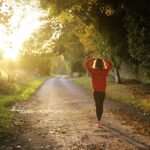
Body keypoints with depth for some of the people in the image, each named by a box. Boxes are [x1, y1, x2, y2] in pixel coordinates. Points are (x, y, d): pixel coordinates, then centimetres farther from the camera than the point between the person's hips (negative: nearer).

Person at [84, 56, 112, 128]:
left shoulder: (93, 71, -10)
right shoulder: (105, 71, -6)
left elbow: (86, 63, 2)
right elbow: (109, 64, 11)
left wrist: (93, 59, 4)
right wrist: (103, 60, 9)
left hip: (96, 91, -1)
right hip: (102, 91, 1)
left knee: (98, 106, 4)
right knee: (101, 105, 16)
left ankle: (98, 121, -6)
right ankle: (99, 120, 28)